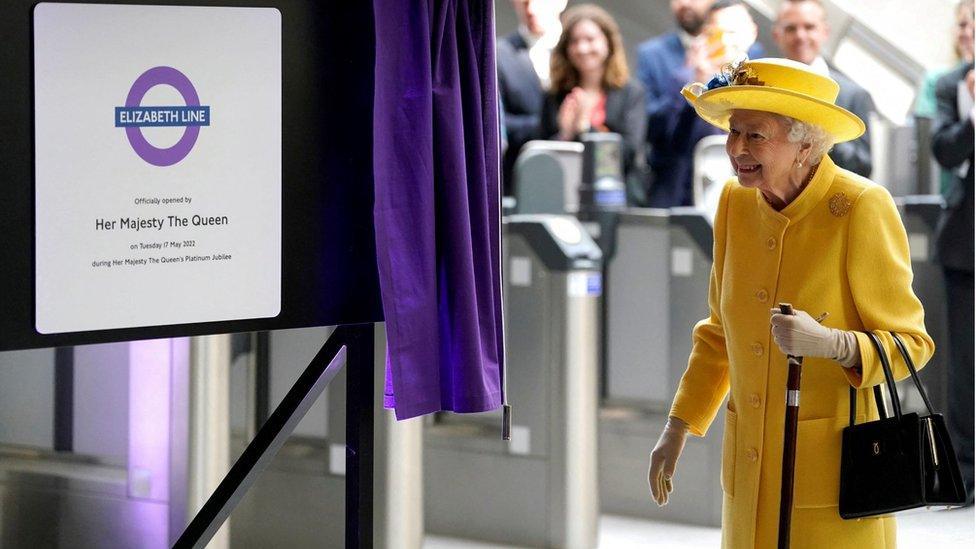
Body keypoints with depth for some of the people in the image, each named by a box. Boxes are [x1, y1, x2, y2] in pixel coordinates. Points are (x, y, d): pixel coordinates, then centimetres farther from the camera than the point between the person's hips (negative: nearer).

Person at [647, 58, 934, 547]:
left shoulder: (861, 208, -14)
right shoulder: (736, 203, 4)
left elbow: (911, 344, -10)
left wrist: (829, 342, -28)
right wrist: (677, 429, 12)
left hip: (834, 469, -5)